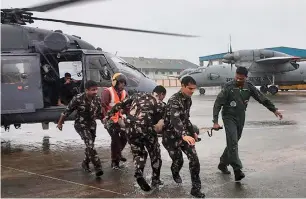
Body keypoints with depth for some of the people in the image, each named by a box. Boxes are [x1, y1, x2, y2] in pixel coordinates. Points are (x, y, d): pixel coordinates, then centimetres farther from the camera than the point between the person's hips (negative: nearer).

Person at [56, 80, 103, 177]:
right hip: (81, 125, -5)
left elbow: (99, 114, 10)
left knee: (90, 146, 14)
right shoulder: (78, 98, -20)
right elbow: (67, 111, -9)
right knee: (89, 144, -22)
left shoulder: (97, 99, -6)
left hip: (92, 125, 5)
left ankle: (85, 163, 39)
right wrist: (60, 123, -1)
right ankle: (98, 167, -22)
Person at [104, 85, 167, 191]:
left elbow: (121, 105, 17)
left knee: (138, 153, 20)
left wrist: (109, 115, 22)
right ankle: (155, 180, 23)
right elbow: (158, 120, 4)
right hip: (145, 128, -4)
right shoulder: (159, 103, 8)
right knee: (155, 153, 17)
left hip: (130, 127, 4)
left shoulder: (137, 95, 20)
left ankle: (139, 173, -4)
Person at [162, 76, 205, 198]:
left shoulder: (188, 99, 4)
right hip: (171, 136, -6)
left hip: (185, 134, 7)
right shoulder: (174, 100, -24)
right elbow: (175, 119, -41)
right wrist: (184, 136, -55)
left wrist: (192, 132, 23)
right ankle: (175, 174, 41)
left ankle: (196, 188, 2)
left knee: (194, 159, -6)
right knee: (178, 160, 4)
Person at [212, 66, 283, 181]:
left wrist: (274, 109, 3)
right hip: (229, 117, -5)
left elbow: (262, 98, 6)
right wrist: (215, 122, -19)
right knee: (232, 142, -16)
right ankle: (237, 170, -19)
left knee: (233, 142, 12)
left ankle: (223, 164, 28)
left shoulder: (249, 87, -2)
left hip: (241, 118, 5)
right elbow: (217, 104, -14)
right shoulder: (228, 87, -15)